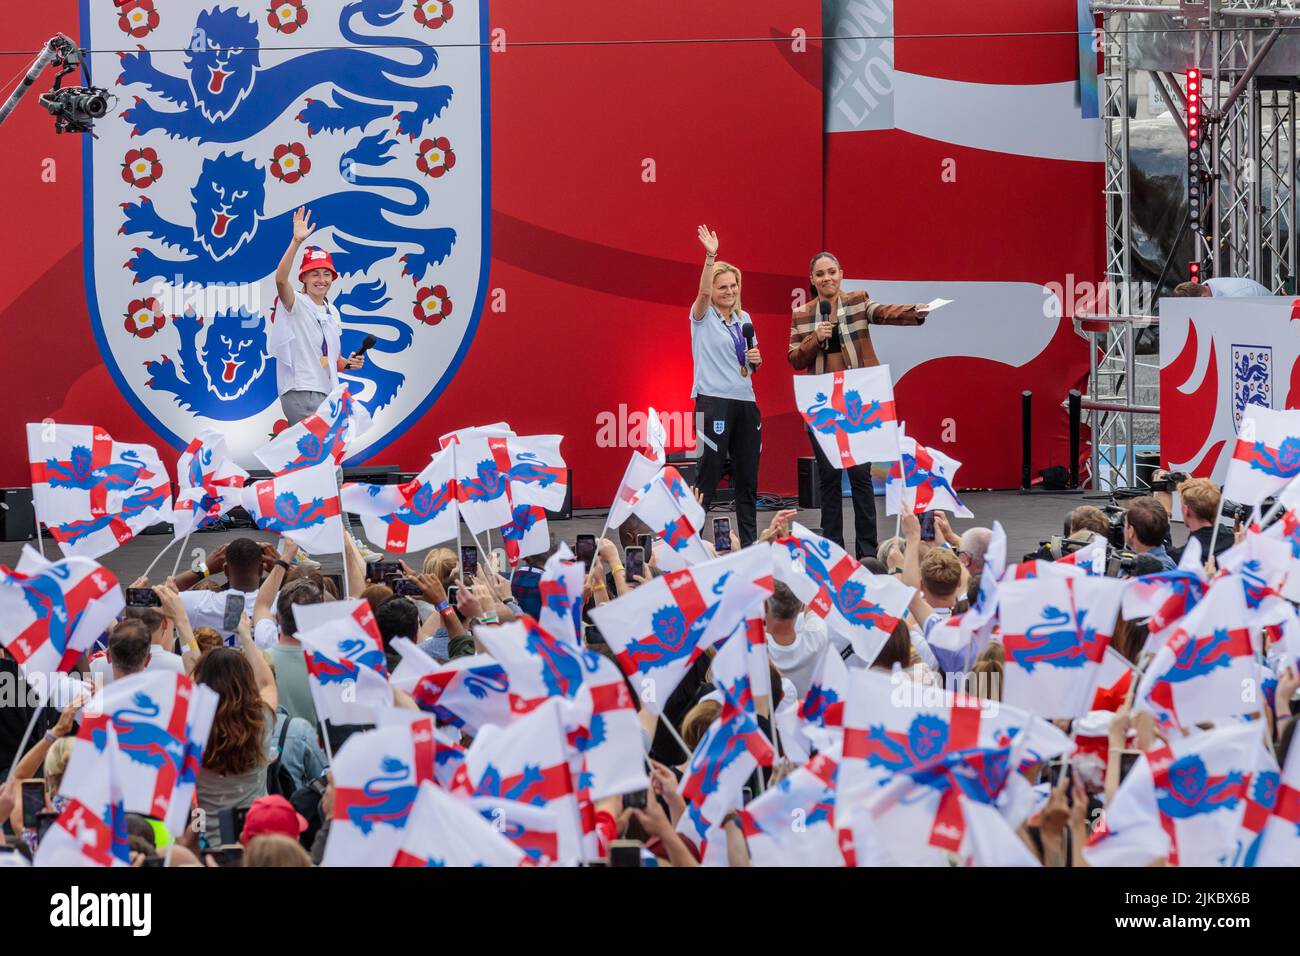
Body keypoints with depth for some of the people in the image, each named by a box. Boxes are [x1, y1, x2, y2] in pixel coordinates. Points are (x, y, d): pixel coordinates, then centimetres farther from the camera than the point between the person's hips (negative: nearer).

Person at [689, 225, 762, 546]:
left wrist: (756, 360, -1)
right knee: (708, 476, -9)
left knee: (747, 478, 8)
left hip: (745, 402, 6)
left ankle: (749, 544, 14)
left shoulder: (744, 319, 14)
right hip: (714, 402, -6)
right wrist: (710, 257, -37)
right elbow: (703, 292, -23)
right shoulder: (703, 317, -2)